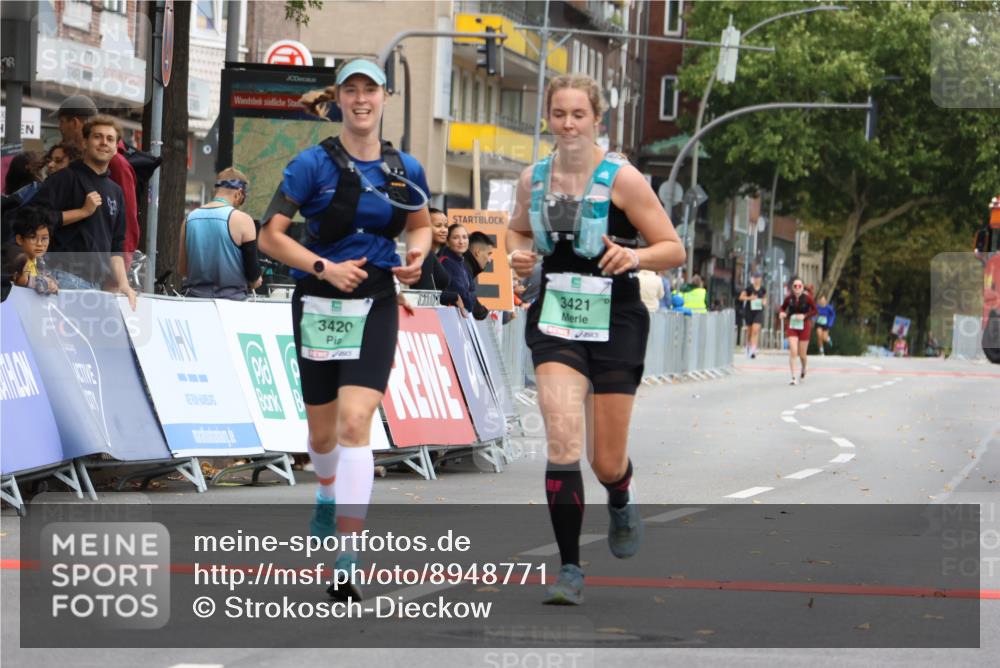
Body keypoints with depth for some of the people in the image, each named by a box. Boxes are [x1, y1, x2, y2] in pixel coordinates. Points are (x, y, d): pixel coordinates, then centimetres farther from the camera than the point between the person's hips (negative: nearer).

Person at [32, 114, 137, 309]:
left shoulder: (115, 192, 22)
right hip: (65, 276, -7)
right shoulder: (65, 178, 2)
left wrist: (123, 284, 10)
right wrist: (83, 211, -10)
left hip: (96, 284, 7)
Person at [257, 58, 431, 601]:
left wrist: (416, 257, -1)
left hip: (374, 306, 0)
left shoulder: (405, 170, 3)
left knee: (355, 423, -17)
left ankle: (345, 567, -20)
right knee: (322, 430, 13)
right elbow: (270, 235, -8)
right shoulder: (314, 163, -6)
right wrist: (324, 267, -20)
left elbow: (420, 226, 21)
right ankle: (329, 495, 51)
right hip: (319, 305, 0)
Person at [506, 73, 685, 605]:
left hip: (614, 325, -2)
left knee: (606, 462, 4)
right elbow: (519, 229, 23)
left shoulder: (621, 178, -9)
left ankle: (621, 500, 43)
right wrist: (518, 254, 0)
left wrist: (635, 256, -26)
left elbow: (674, 250, -6)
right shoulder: (533, 180, 3)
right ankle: (570, 570, -12)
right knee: (563, 438, -16)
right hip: (555, 321, 2)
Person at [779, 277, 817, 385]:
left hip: (804, 327, 0)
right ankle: (793, 377, -10)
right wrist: (781, 313, -13)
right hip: (791, 327, 0)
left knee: (802, 354, 9)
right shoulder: (789, 298, -4)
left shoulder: (807, 298, -8)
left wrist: (804, 316, -17)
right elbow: (783, 308, 9)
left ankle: (803, 370, 42)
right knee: (793, 352, -13)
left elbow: (814, 311, -2)